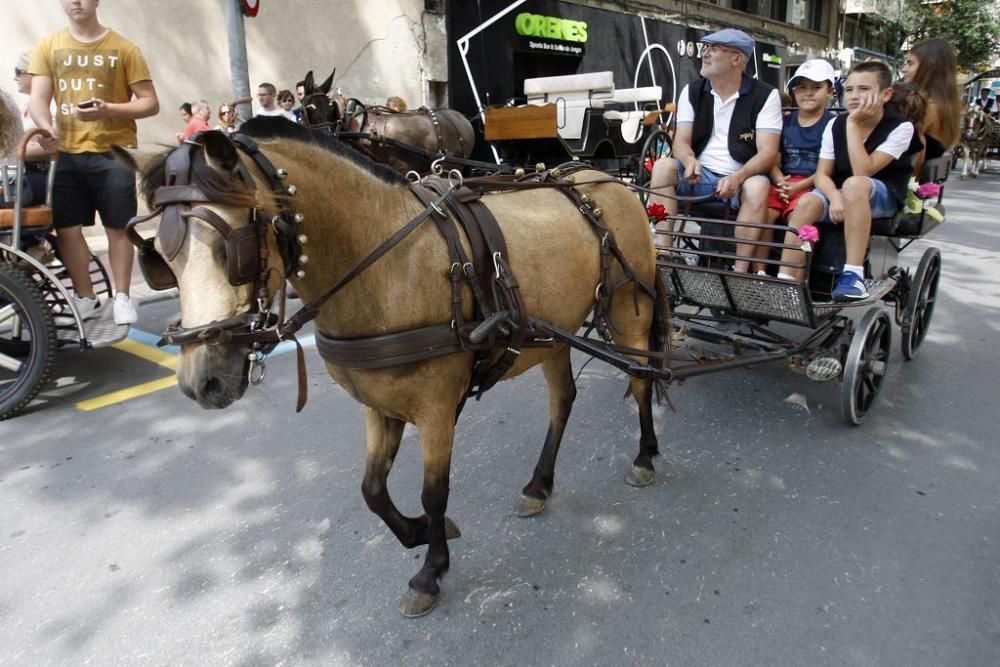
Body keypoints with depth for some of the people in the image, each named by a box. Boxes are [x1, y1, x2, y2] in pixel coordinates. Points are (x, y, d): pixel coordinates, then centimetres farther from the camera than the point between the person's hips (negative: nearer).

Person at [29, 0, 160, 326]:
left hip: (113, 152, -3)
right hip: (67, 153, 3)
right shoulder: (49, 46, 10)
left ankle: (122, 296, 16)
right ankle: (86, 297, 18)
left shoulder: (123, 48, 2)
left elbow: (150, 103, -1)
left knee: (118, 227, 1)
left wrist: (109, 109, -17)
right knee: (66, 228, 3)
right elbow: (38, 97, 4)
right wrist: (46, 128, -17)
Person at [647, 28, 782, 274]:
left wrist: (737, 177, -31)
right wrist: (690, 160, -27)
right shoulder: (692, 92, 6)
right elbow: (681, 142, -2)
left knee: (758, 186, -35)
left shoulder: (765, 96, -4)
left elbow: (768, 152, -12)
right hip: (700, 175, 3)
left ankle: (740, 270, -30)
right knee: (663, 165, -24)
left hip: (741, 178, -2)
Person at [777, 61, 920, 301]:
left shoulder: (901, 127, -12)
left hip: (884, 196, -4)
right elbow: (822, 174, -3)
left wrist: (853, 124, -21)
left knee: (853, 184, -38)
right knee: (805, 203, -29)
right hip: (840, 193, 4)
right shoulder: (836, 125, 2)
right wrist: (835, 197, -24)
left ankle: (853, 275, -37)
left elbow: (863, 172, -23)